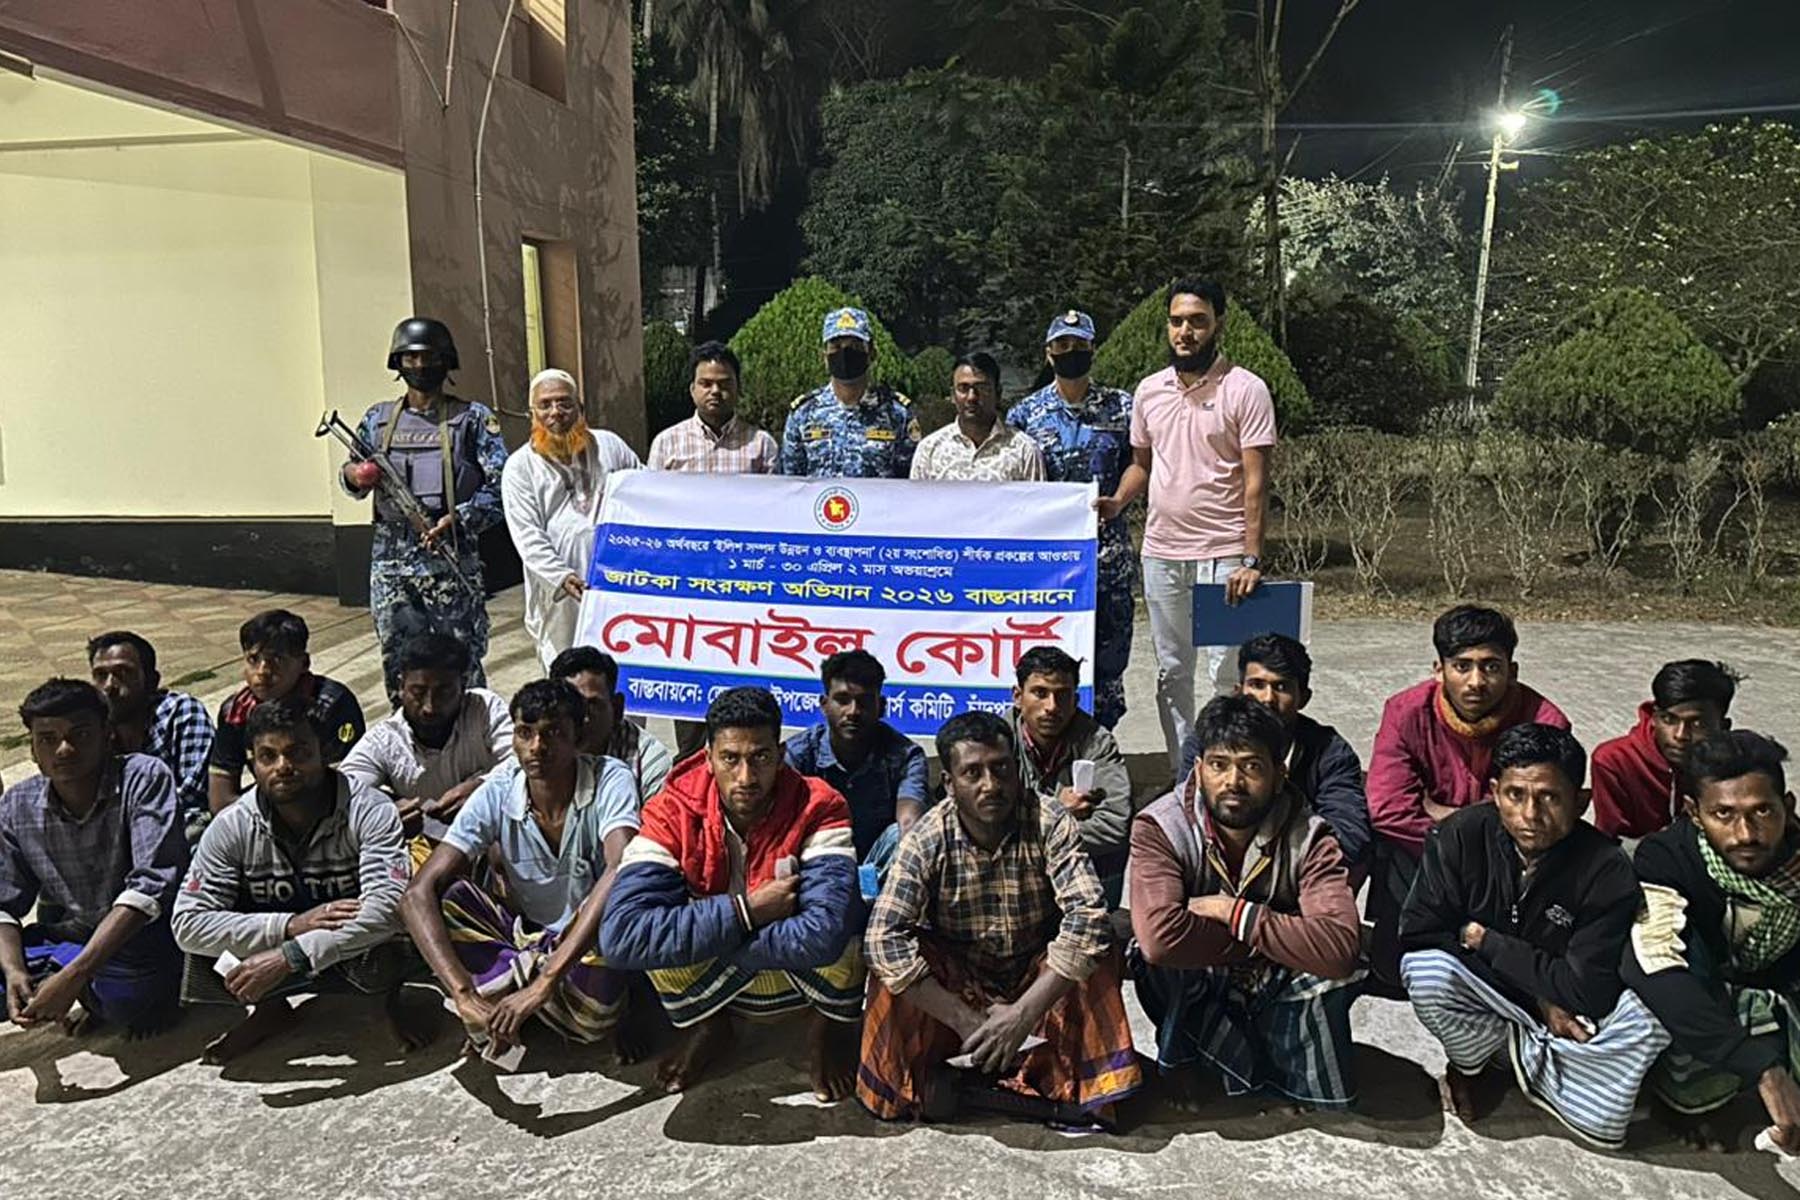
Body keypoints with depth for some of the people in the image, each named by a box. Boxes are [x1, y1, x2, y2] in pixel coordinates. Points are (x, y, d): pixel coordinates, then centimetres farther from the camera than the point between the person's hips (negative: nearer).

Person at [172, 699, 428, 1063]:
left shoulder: (370, 811, -22)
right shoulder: (231, 827, -12)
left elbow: (388, 906, -33)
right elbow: (187, 923, -18)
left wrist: (289, 957, -40)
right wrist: (290, 925, -31)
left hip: (352, 951, -3)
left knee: (380, 959, -36)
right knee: (203, 959, -24)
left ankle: (389, 1002, 2)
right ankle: (271, 1009, 10)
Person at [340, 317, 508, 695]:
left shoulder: (473, 418, 2)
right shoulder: (378, 419, 13)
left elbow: (501, 485, -4)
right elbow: (354, 477, 21)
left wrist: (460, 518, -17)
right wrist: (353, 477, -2)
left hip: (450, 561, -4)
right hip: (390, 563, 4)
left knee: (462, 664, -1)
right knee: (398, 662, 9)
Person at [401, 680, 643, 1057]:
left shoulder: (609, 781, -20)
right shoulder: (497, 795, -13)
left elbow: (622, 872, -38)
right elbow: (418, 894, -20)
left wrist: (542, 984, -43)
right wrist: (465, 995, -34)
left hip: (591, 946, -2)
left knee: (617, 898, -35)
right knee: (443, 898, -21)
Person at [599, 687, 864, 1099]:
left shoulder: (817, 810, -26)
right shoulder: (673, 813, -22)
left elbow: (822, 935, -41)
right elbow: (620, 935, -35)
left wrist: (704, 939, -30)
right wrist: (745, 911, -34)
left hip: (807, 975, -1)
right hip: (715, 986, 1)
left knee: (838, 924, -35)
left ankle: (834, 1026, 0)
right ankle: (706, 1027, 4)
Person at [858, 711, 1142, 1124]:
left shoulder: (1050, 825, -21)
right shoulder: (926, 840, -20)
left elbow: (1087, 916, -32)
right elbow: (884, 937, -28)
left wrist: (1023, 1015, -36)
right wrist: (965, 1022, -31)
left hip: (1036, 982, 0)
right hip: (956, 987, 0)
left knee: (1093, 944, -27)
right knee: (895, 955, -27)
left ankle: (1085, 1086, -14)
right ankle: (896, 1084, -9)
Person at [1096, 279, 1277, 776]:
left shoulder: (1245, 390, -5)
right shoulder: (1149, 390, 10)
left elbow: (1255, 482, -10)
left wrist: (1251, 560, -17)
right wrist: (1117, 501, -1)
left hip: (1222, 555, -5)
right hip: (1161, 552, 5)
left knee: (1227, 672, -4)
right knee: (1171, 672, 12)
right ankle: (1182, 775, 23)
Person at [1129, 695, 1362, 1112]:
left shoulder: (1309, 838, -19)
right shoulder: (1158, 827, -24)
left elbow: (1341, 947, -33)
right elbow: (1160, 936, -40)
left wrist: (1234, 913, -32)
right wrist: (1263, 941, -28)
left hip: (1271, 988, 0)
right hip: (1188, 990, 0)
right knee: (1161, 955, -32)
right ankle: (1178, 1053, -3)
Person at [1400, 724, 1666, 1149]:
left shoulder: (1606, 869, -21)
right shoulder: (1459, 836, -20)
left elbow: (1587, 991, -23)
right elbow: (1417, 933, -20)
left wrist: (1481, 938, -20)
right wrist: (1538, 994, -21)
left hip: (1565, 1012, 0)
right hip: (1485, 997, 0)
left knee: (1647, 1019, -27)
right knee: (1427, 971, -31)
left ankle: (1522, 1056, -4)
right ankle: (1468, 1062, 1)